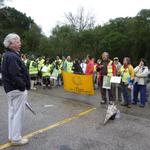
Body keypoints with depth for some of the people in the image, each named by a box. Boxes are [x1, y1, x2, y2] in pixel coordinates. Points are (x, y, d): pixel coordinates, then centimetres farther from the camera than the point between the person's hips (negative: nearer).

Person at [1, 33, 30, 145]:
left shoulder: (7, 55, 13)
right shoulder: (12, 57, -20)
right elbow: (15, 75, -26)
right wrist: (24, 87, -16)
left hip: (10, 89, 10)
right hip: (18, 89, -10)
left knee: (12, 112, 17)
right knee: (18, 114, 0)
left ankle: (12, 135, 30)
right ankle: (16, 138, 11)